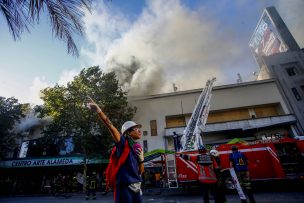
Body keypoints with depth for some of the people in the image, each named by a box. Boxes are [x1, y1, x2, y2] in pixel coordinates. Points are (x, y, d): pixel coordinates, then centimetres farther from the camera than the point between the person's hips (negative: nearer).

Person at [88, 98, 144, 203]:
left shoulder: (137, 148, 10)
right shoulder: (123, 143, -8)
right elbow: (110, 126, -22)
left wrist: (140, 158, -3)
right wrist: (99, 110, -32)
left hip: (136, 187, 7)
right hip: (124, 186, -7)